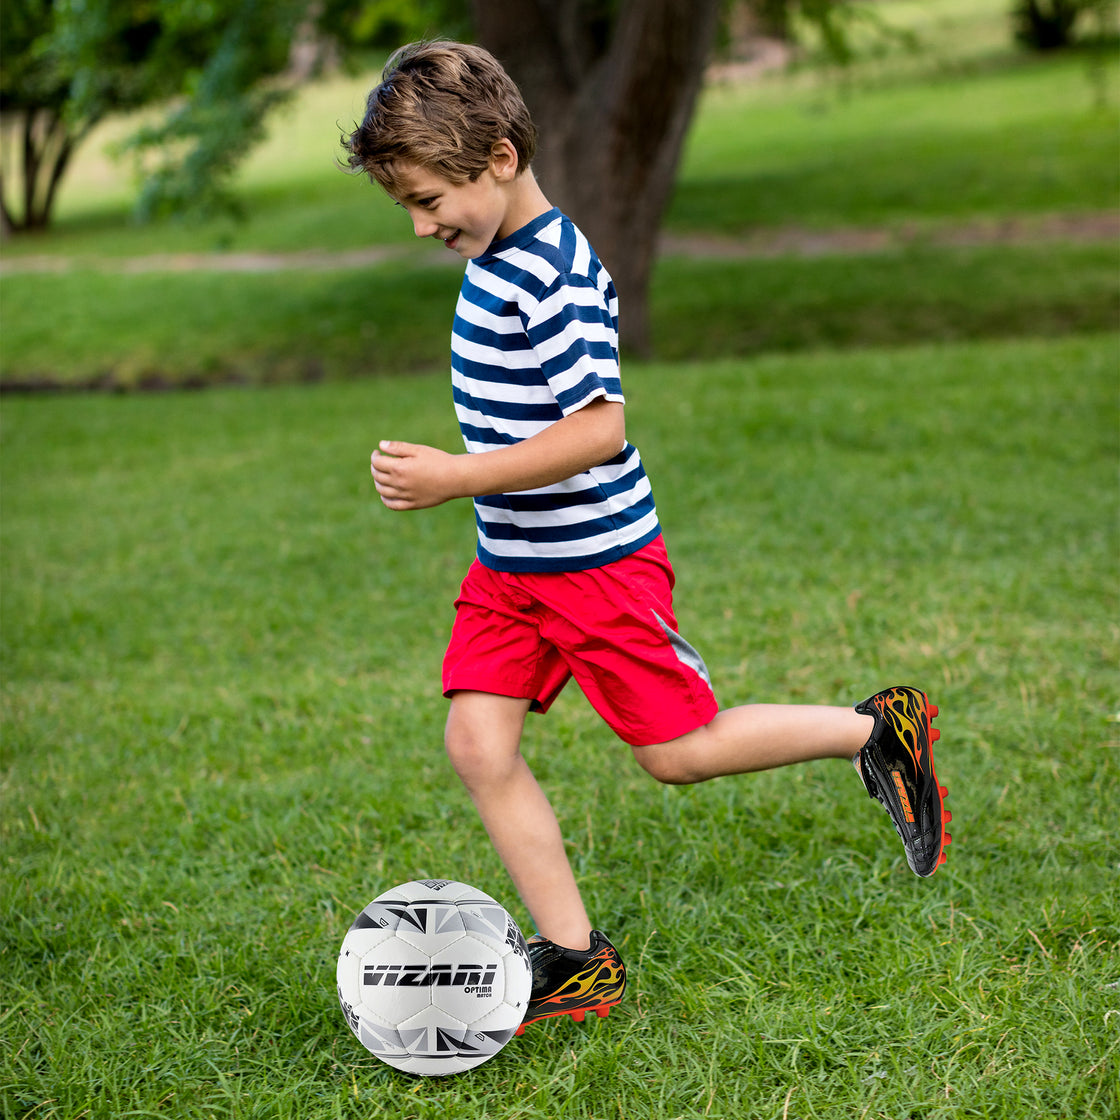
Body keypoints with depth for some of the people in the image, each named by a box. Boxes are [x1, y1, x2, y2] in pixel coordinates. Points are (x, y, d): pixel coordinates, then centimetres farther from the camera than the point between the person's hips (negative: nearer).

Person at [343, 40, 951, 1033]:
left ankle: (878, 732, 20)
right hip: (509, 566, 9)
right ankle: (575, 959, 11)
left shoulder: (555, 277, -23)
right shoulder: (495, 258, 8)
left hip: (599, 562, -9)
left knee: (677, 752, 1)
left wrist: (456, 477, -30)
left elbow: (598, 429, -29)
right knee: (479, 748, 1)